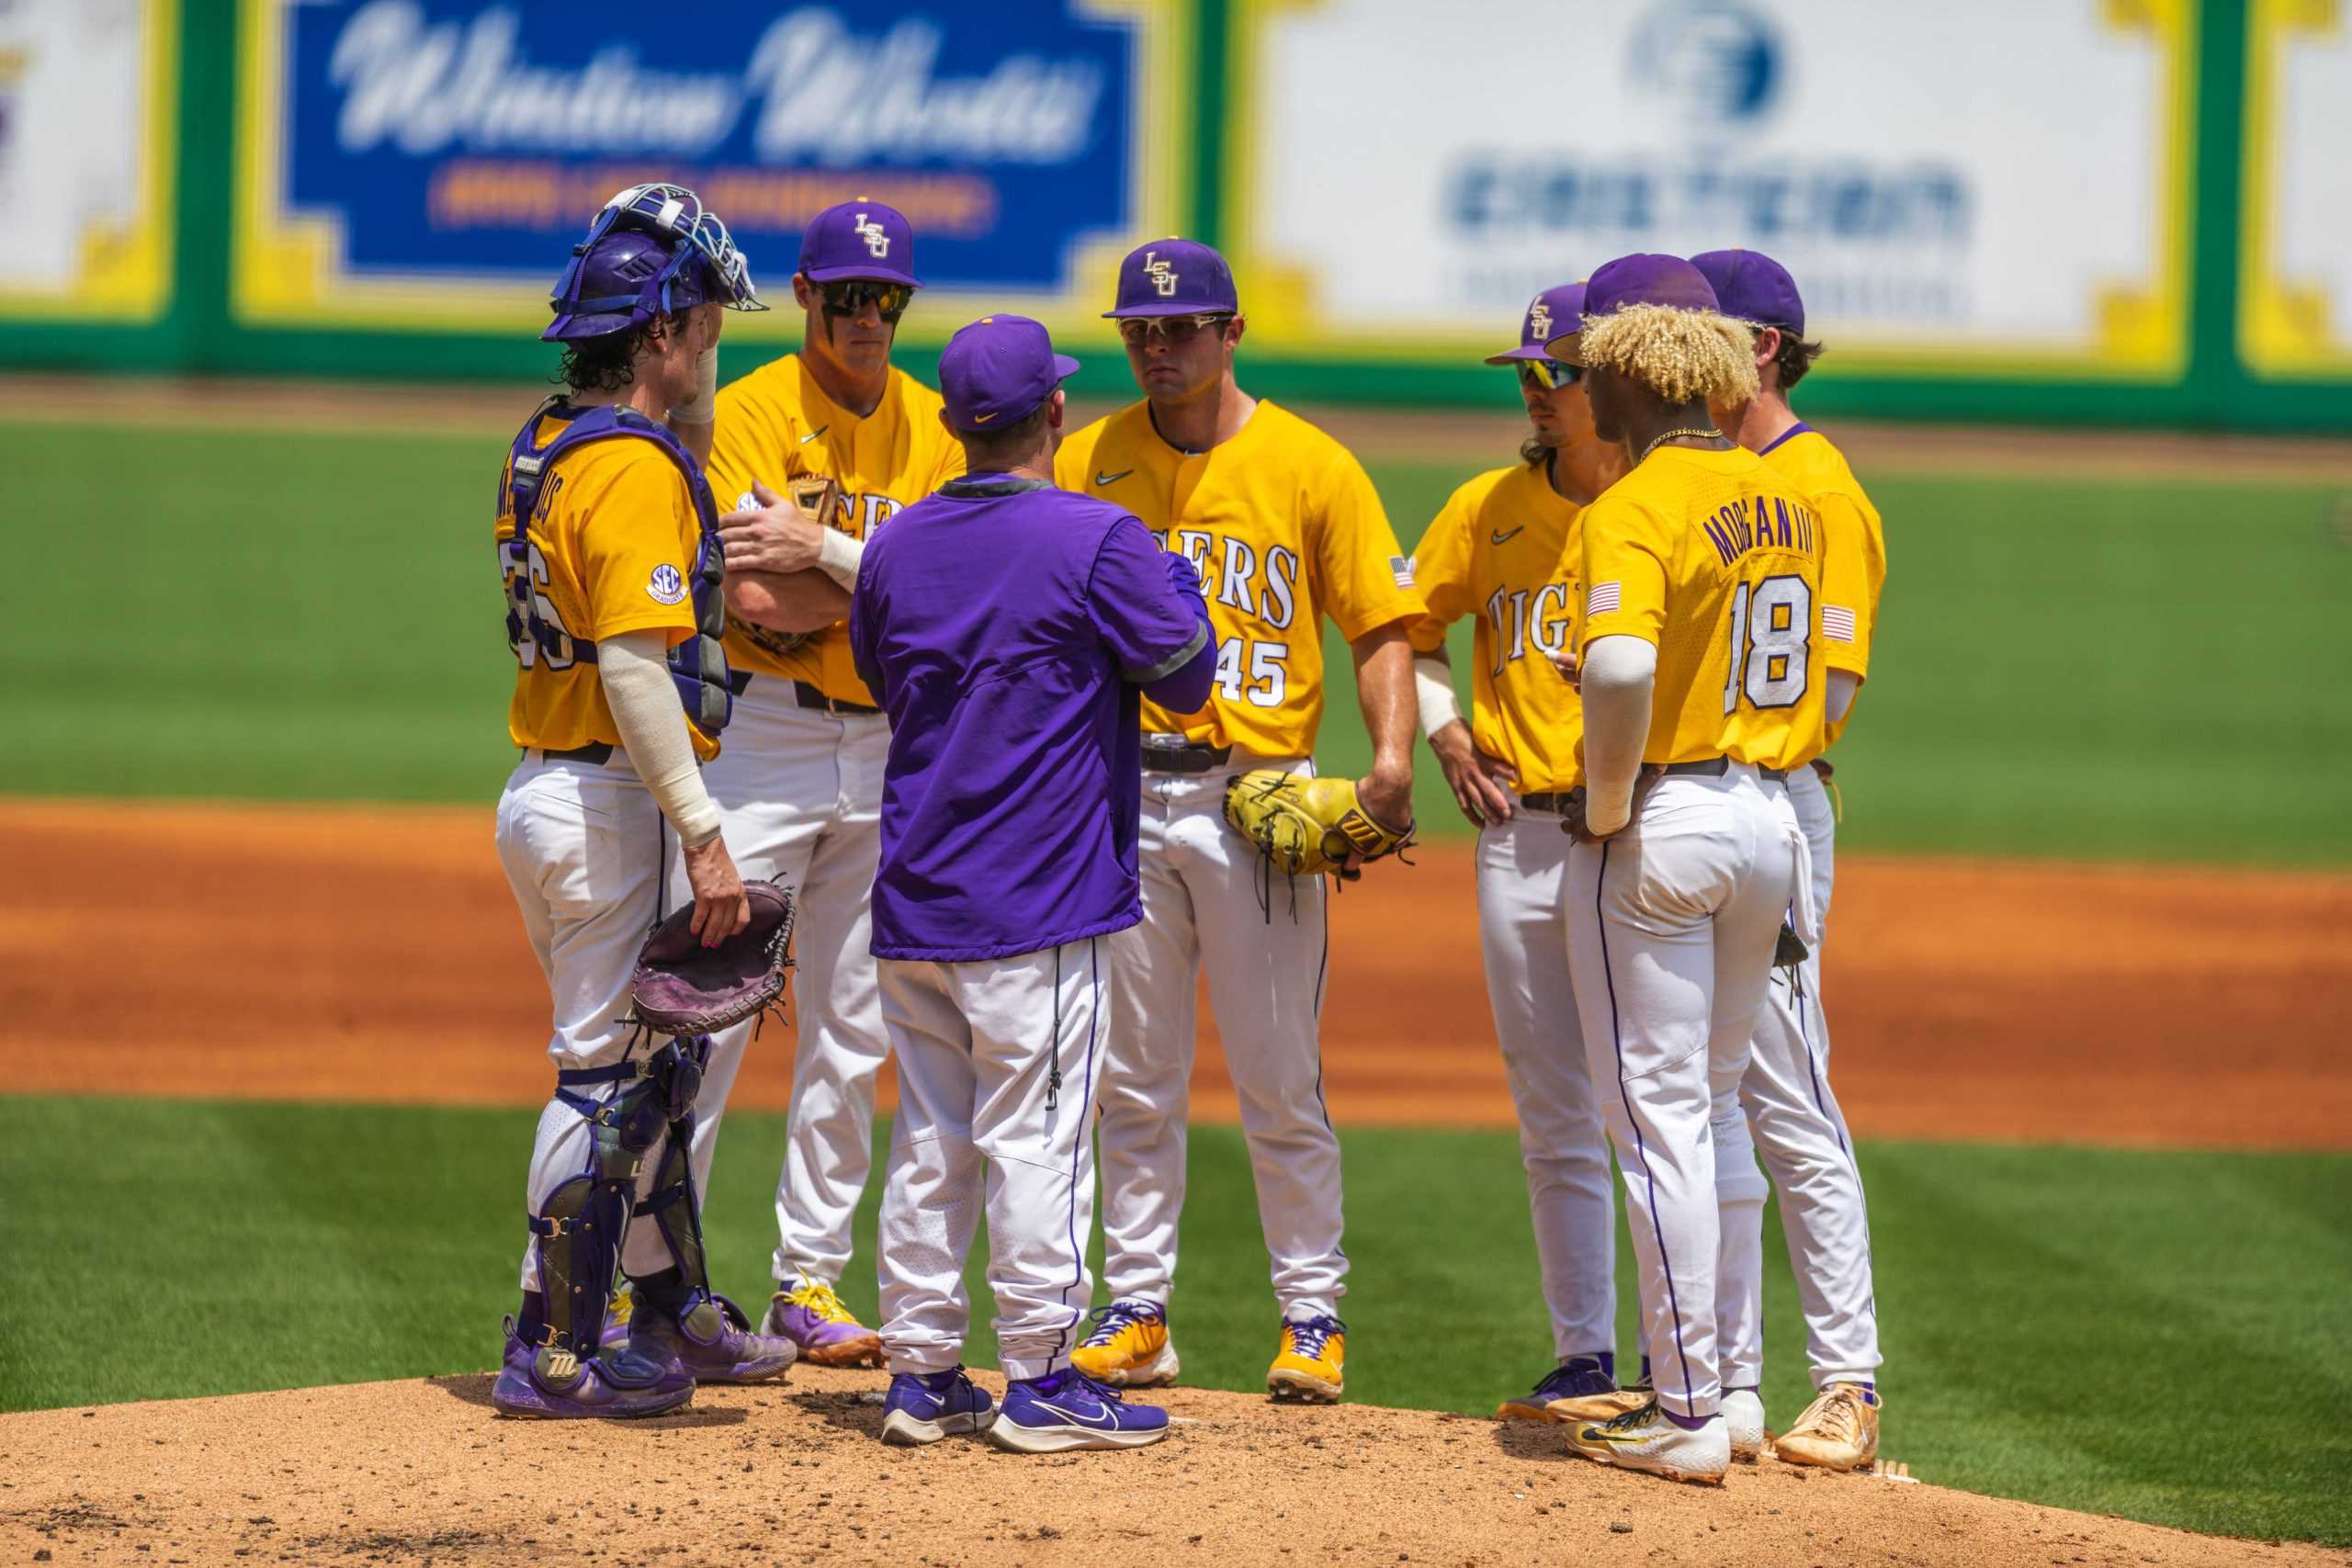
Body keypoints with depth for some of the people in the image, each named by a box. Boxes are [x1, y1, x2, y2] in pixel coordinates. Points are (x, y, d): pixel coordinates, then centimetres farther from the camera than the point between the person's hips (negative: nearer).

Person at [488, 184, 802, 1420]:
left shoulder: (547, 443, 11)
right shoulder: (635, 471, -19)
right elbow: (634, 668, -26)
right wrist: (705, 839, -27)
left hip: (548, 793, 10)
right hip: (609, 802, -10)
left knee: (659, 1054, 20)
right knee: (607, 1073, -3)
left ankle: (676, 1313, 30)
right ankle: (550, 1355, 1)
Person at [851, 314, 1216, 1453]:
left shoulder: (897, 547, 6)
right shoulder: (1097, 543, -12)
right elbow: (1185, 678, -5)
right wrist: (1176, 581, 13)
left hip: (915, 892, 6)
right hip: (1039, 897, -6)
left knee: (929, 1137, 11)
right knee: (1035, 1135, -2)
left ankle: (922, 1373, 13)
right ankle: (1039, 1383, -1)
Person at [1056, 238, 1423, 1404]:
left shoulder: (1311, 467, -1)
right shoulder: (1086, 464, 6)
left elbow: (1382, 625, -1)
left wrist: (1393, 753, -17)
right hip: (1123, 793, 3)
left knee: (1279, 1080, -1)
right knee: (1133, 1078, 7)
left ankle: (1313, 1318, 7)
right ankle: (1136, 1315, 13)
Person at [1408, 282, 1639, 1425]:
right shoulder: (1488, 509, 9)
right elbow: (1408, 630, 21)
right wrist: (1447, 735, 6)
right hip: (1520, 837, 5)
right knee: (1554, 1118, 8)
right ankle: (1585, 1360, 16)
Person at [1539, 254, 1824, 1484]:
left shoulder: (1635, 510, -16)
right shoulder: (1781, 501, 10)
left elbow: (1621, 666, -31)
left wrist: (1604, 808, -18)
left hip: (1658, 828, -8)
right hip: (1770, 817, 8)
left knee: (1657, 1116, -1)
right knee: (1710, 1109, 18)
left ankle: (1691, 1417, 0)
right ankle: (1686, 1374, 23)